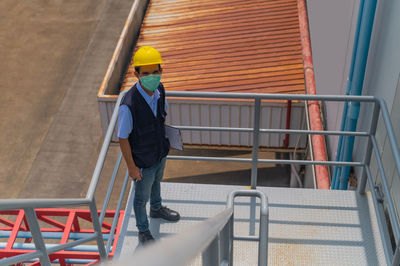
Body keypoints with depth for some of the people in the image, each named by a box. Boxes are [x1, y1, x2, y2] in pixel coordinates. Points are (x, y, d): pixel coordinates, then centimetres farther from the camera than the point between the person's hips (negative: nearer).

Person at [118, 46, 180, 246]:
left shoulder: (159, 90, -16)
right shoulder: (128, 105, -37)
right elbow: (123, 139, -25)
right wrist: (131, 167, -17)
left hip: (161, 153, 6)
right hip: (143, 161, -6)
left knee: (156, 182, 34)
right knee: (141, 198, 19)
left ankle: (156, 209, 65)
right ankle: (143, 231, 45)